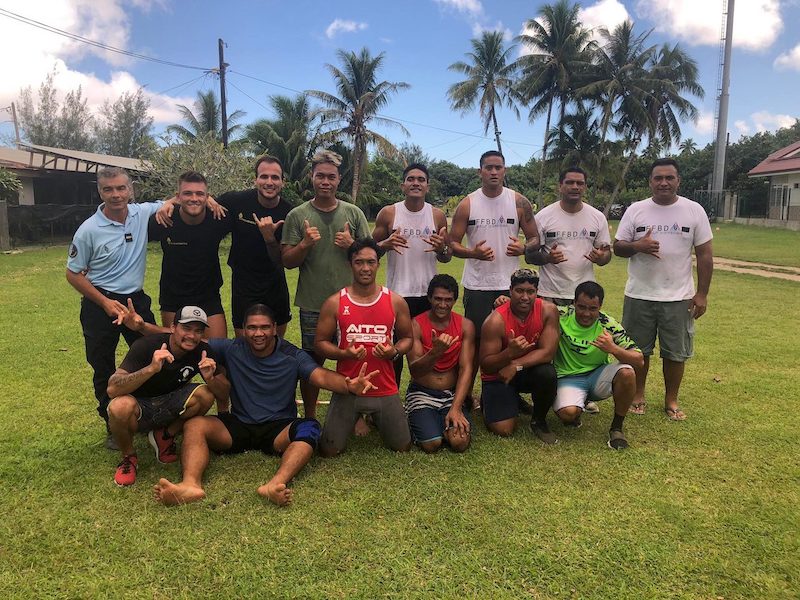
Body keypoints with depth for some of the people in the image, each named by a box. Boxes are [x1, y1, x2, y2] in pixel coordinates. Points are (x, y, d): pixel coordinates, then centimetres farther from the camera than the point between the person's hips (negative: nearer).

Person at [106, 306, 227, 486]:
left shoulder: (202, 351, -12)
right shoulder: (146, 345, -23)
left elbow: (224, 394, -10)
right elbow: (112, 389, -33)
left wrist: (210, 378, -33)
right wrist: (151, 368, -47)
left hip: (169, 407, 3)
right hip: (140, 407, -3)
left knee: (206, 394, -24)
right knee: (120, 407, -36)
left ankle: (166, 436, 3)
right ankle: (128, 457, -4)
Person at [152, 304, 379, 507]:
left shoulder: (293, 356, -3)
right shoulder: (231, 349, 3)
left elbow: (322, 376, -18)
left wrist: (349, 385, -39)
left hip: (279, 428, -2)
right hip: (238, 425, 2)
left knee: (309, 428, -33)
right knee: (194, 425, -23)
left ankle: (275, 485, -54)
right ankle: (190, 484, -46)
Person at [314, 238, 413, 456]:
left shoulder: (396, 302, -1)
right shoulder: (334, 303, -5)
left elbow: (407, 338, 9)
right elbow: (320, 342, 0)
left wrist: (394, 352, -13)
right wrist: (344, 353, -18)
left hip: (385, 390, 1)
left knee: (402, 447, 8)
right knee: (329, 450, 0)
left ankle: (377, 418, 39)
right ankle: (355, 418, 31)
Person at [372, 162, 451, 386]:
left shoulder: (437, 215, 3)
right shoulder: (388, 213, -1)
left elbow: (447, 258, 9)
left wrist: (442, 248, -15)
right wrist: (386, 244, -18)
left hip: (428, 294, 2)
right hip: (396, 293, -1)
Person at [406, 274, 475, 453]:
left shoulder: (465, 326, -2)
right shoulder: (416, 325, -9)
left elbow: (466, 369, -7)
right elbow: (414, 370, -16)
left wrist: (456, 408, -18)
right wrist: (435, 352, -37)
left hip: (452, 394, 2)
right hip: (422, 393, -2)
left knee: (460, 442, -22)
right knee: (432, 444, -23)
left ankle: (442, 424, 11)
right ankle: (419, 420, 10)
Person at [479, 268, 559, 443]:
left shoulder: (548, 310, -16)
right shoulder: (495, 321, -23)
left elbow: (548, 352, -19)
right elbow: (485, 365, -20)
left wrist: (516, 365, -30)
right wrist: (509, 353, -39)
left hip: (529, 370, 2)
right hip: (498, 375, -2)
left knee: (547, 374, -32)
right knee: (504, 429, -15)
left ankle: (538, 421, -3)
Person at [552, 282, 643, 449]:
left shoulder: (608, 325, -13)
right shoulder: (560, 316, -14)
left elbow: (639, 360, -15)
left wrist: (613, 349, -34)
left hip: (598, 375, 2)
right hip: (569, 378, -1)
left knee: (627, 373, -30)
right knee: (568, 413, -32)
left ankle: (616, 427, -6)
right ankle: (580, 405, 10)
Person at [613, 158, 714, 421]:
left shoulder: (694, 211, -1)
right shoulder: (636, 210, 0)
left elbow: (705, 254, 1)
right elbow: (617, 247, 1)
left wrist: (702, 293, -3)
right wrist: (638, 246, -21)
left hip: (679, 297, 0)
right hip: (639, 296, 0)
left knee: (676, 352, 9)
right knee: (638, 350, 11)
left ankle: (671, 400, 26)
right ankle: (638, 395, 28)